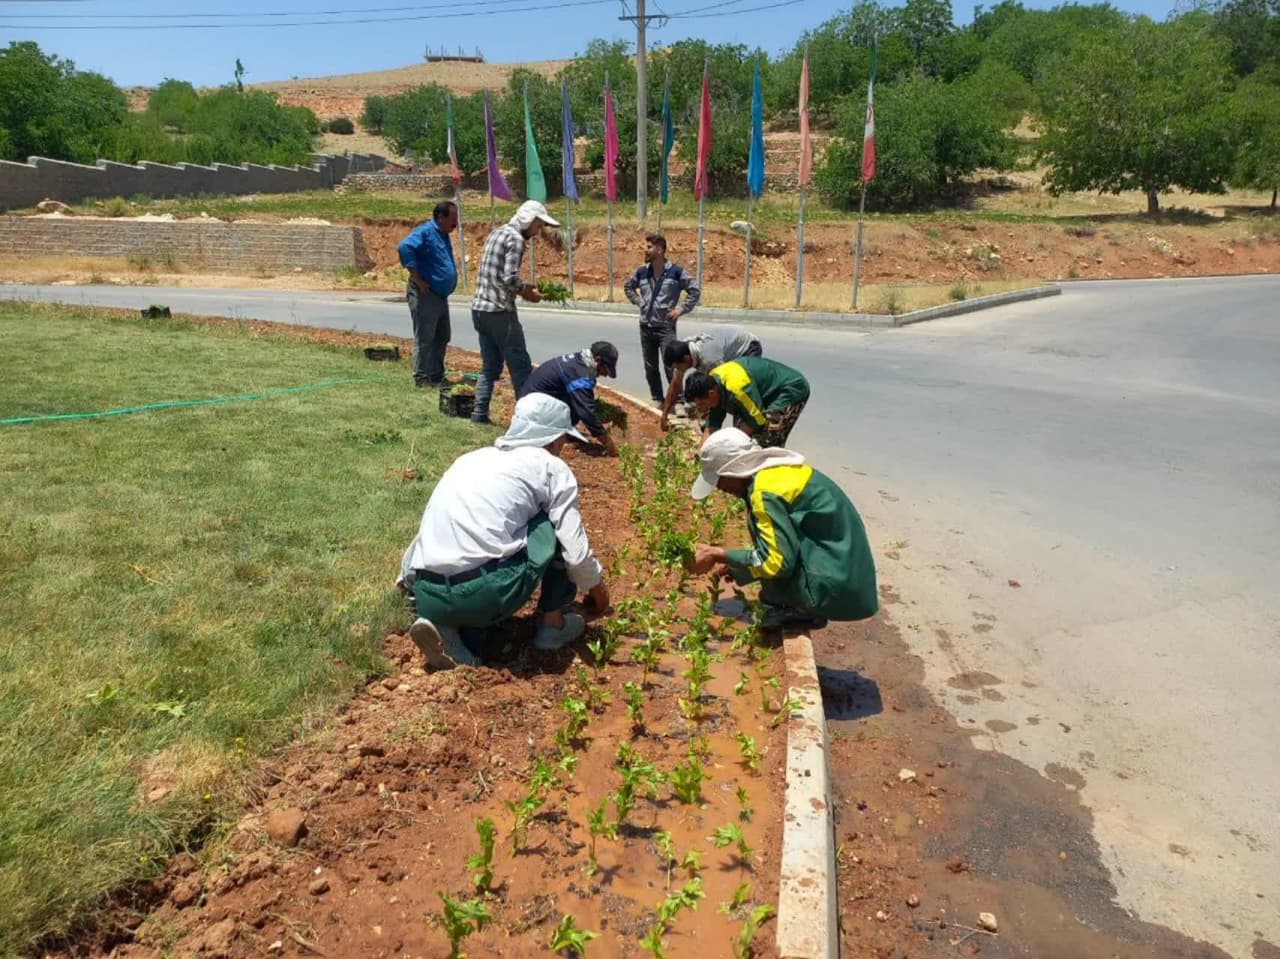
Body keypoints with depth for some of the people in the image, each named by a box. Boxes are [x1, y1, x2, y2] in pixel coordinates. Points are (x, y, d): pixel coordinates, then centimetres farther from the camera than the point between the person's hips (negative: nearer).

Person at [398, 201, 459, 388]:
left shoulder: (443, 235, 16)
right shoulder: (426, 232, -13)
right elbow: (405, 247, -28)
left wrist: (449, 284, 17)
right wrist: (417, 279, -25)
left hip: (441, 295, 10)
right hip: (425, 295, -10)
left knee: (442, 337, 16)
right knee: (424, 339, -5)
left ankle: (437, 376, 26)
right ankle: (421, 379, 1)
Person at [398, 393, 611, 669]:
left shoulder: (471, 458, 25)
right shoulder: (552, 467, 8)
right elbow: (576, 552, 4)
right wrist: (597, 586, 26)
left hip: (428, 596, 5)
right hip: (486, 593, -5)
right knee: (556, 525, 14)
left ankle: (445, 627, 7)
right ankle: (552, 624, 21)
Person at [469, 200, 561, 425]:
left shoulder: (497, 232, 18)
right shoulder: (516, 239, -10)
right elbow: (510, 278, -21)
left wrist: (522, 288, 14)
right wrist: (526, 292, -5)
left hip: (479, 308, 9)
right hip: (499, 311, -9)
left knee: (490, 365, 14)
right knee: (520, 367, -2)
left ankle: (480, 414, 14)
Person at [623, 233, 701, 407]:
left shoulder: (676, 272, -9)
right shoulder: (642, 272, 4)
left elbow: (695, 291, -2)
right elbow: (628, 287, 23)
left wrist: (681, 309, -7)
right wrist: (638, 302, 11)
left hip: (666, 327, -5)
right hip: (645, 327, 5)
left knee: (671, 367, -7)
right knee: (650, 367, 10)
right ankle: (657, 399, 23)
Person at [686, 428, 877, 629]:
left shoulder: (766, 492, -20)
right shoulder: (776, 469, 10)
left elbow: (777, 562, -22)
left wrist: (721, 556, -12)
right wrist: (733, 562, 16)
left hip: (836, 586, -9)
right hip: (844, 568, 9)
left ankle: (800, 610, -1)